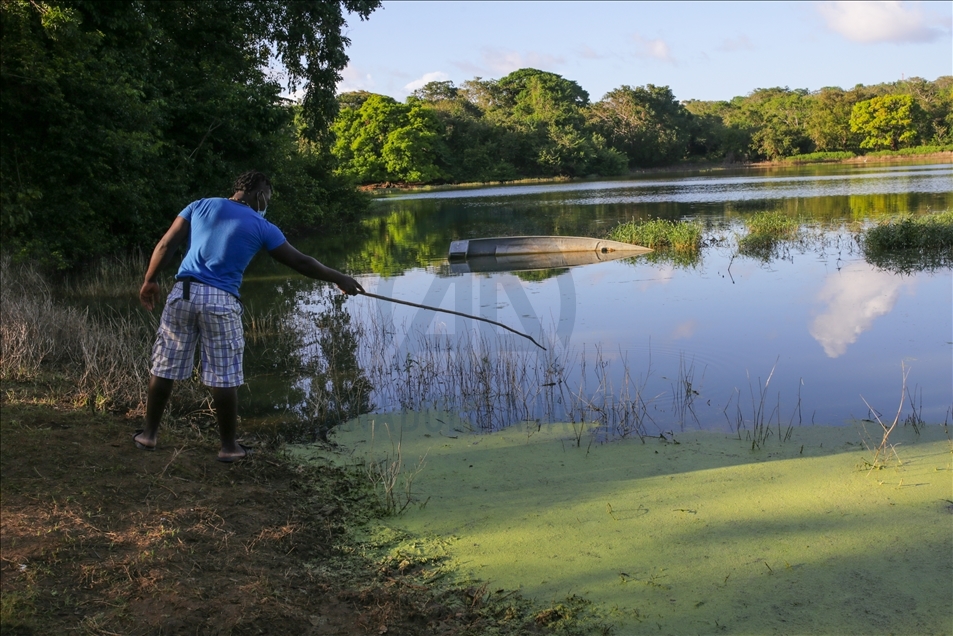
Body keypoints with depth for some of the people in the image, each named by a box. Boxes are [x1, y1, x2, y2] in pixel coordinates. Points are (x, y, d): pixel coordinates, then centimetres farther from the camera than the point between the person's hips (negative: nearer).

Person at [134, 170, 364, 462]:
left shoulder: (200, 206, 12)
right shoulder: (261, 227, 4)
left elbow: (166, 245, 8)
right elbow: (300, 262, 7)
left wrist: (149, 280, 17)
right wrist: (340, 279, 17)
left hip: (183, 293, 4)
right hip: (221, 301, -3)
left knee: (164, 367, 12)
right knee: (224, 377, 5)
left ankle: (149, 434, 23)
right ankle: (229, 446, 14)